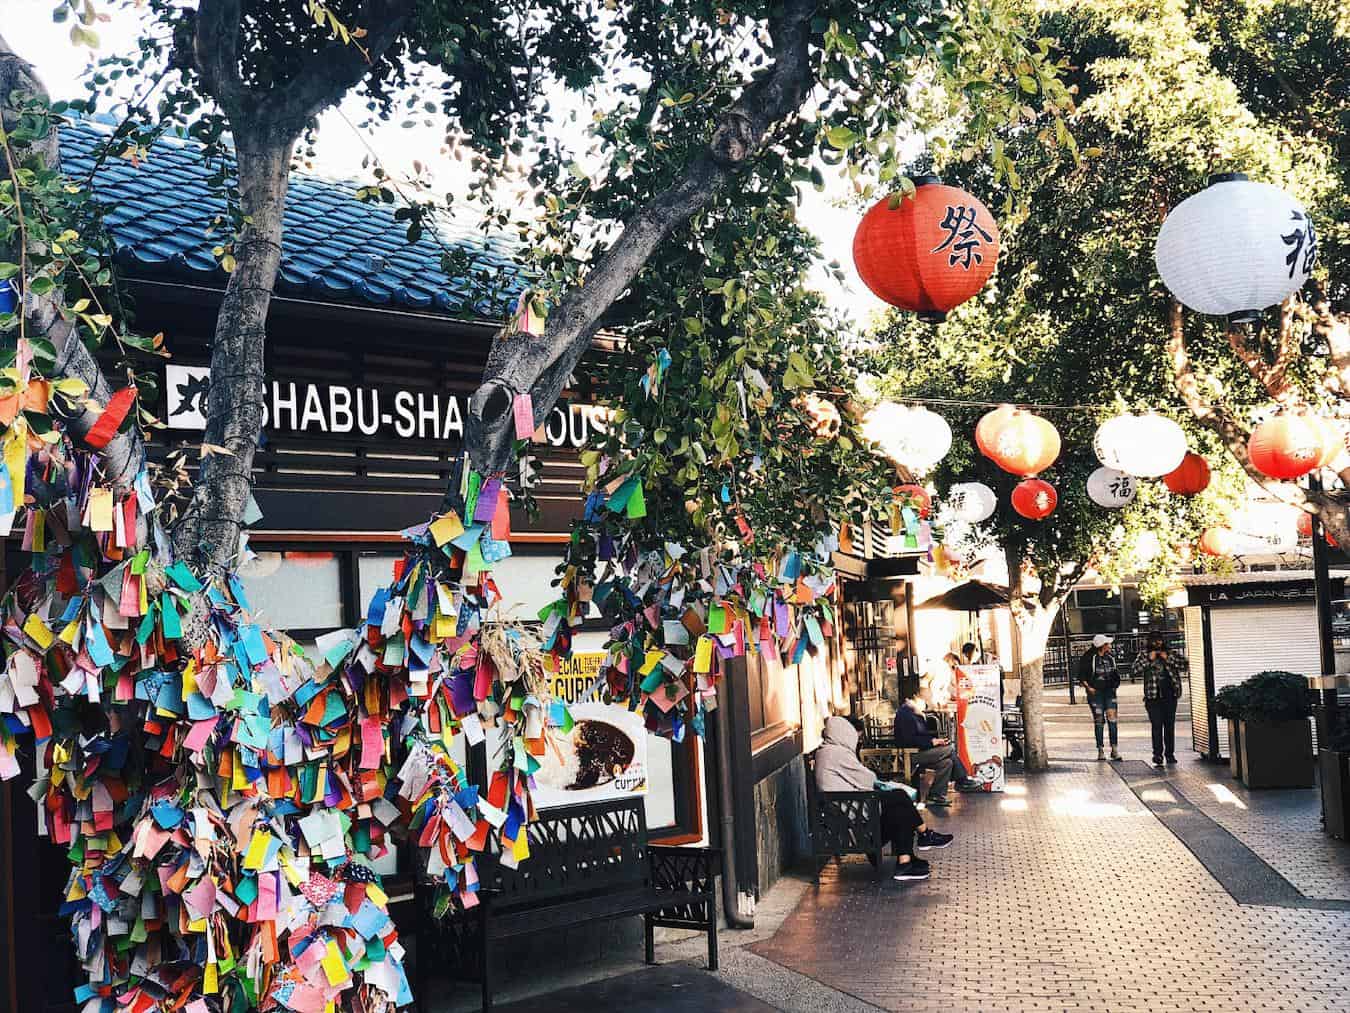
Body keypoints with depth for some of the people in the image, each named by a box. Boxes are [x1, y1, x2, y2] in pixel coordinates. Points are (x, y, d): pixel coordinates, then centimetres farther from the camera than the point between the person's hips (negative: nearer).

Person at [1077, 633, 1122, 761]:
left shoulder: (1110, 658, 10)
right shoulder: (1089, 658, -6)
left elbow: (1115, 674, 25)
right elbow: (1081, 676, -2)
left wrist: (1115, 685, 12)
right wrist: (1088, 687, -11)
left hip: (1109, 692, 4)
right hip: (1095, 693, -4)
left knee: (1112, 719, -7)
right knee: (1098, 720, 0)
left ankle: (1115, 749, -4)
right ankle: (1100, 750, 7)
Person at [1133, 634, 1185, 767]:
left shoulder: (1170, 654, 12)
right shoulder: (1143, 654, 5)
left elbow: (1184, 664, 0)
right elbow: (1133, 673, -5)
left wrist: (1168, 658, -8)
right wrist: (1148, 660, -11)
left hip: (1170, 695, 3)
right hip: (1153, 697, -2)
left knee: (1170, 725, 6)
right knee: (1157, 725, -10)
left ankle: (1170, 754, 15)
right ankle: (1157, 755, -10)